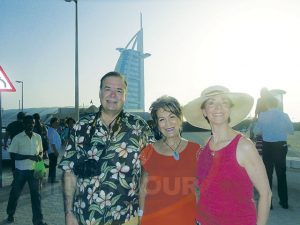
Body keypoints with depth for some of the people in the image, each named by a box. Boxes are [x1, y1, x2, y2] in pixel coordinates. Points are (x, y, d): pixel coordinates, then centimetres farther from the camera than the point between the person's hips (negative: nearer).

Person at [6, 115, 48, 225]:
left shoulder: (38, 137, 3)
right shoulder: (17, 138, -8)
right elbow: (13, 155, -11)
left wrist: (40, 156, -9)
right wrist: (29, 156, -22)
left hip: (34, 170, 2)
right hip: (21, 170, -2)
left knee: (36, 195, 3)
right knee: (15, 193, 15)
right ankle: (10, 214, 39)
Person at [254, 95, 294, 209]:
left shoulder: (263, 115, -8)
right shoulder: (284, 115, -4)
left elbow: (256, 131, -4)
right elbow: (291, 130, 4)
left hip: (268, 146, -2)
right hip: (281, 146, 2)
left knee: (267, 174, 9)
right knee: (282, 174, 16)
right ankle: (284, 202, 25)